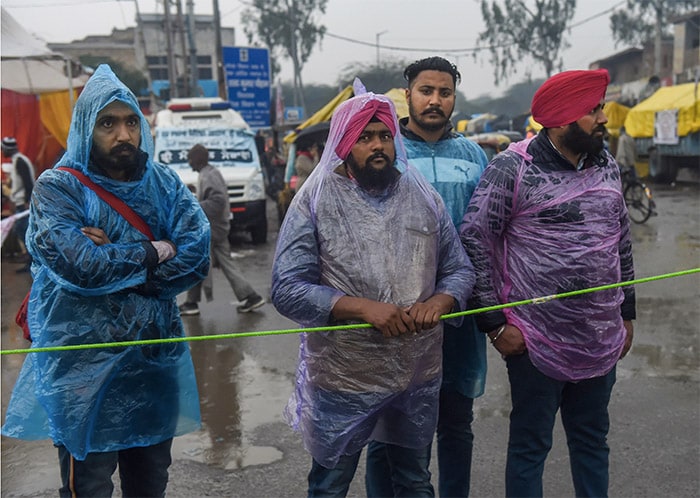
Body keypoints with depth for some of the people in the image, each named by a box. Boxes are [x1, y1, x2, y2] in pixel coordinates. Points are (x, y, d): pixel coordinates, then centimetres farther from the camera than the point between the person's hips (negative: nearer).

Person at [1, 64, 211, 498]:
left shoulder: (164, 183, 5)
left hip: (157, 356, 4)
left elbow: (197, 256, -7)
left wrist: (115, 260, -16)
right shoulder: (58, 187, -7)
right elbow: (79, 263, -22)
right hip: (86, 364, -4)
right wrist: (153, 252, -11)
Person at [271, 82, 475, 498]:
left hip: (420, 375, 4)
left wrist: (438, 303, -15)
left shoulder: (424, 198, 2)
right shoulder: (315, 201, -9)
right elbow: (287, 289, -15)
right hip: (343, 382, -3)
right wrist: (361, 307, -25)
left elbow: (460, 270, 7)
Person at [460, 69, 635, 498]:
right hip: (537, 341, -5)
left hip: (601, 341, 6)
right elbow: (474, 240, -12)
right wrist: (495, 322, -12)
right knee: (530, 445, 9)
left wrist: (627, 313, 16)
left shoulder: (608, 166, 7)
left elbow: (622, 242, 15)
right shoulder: (513, 168, -13)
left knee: (592, 439, 20)